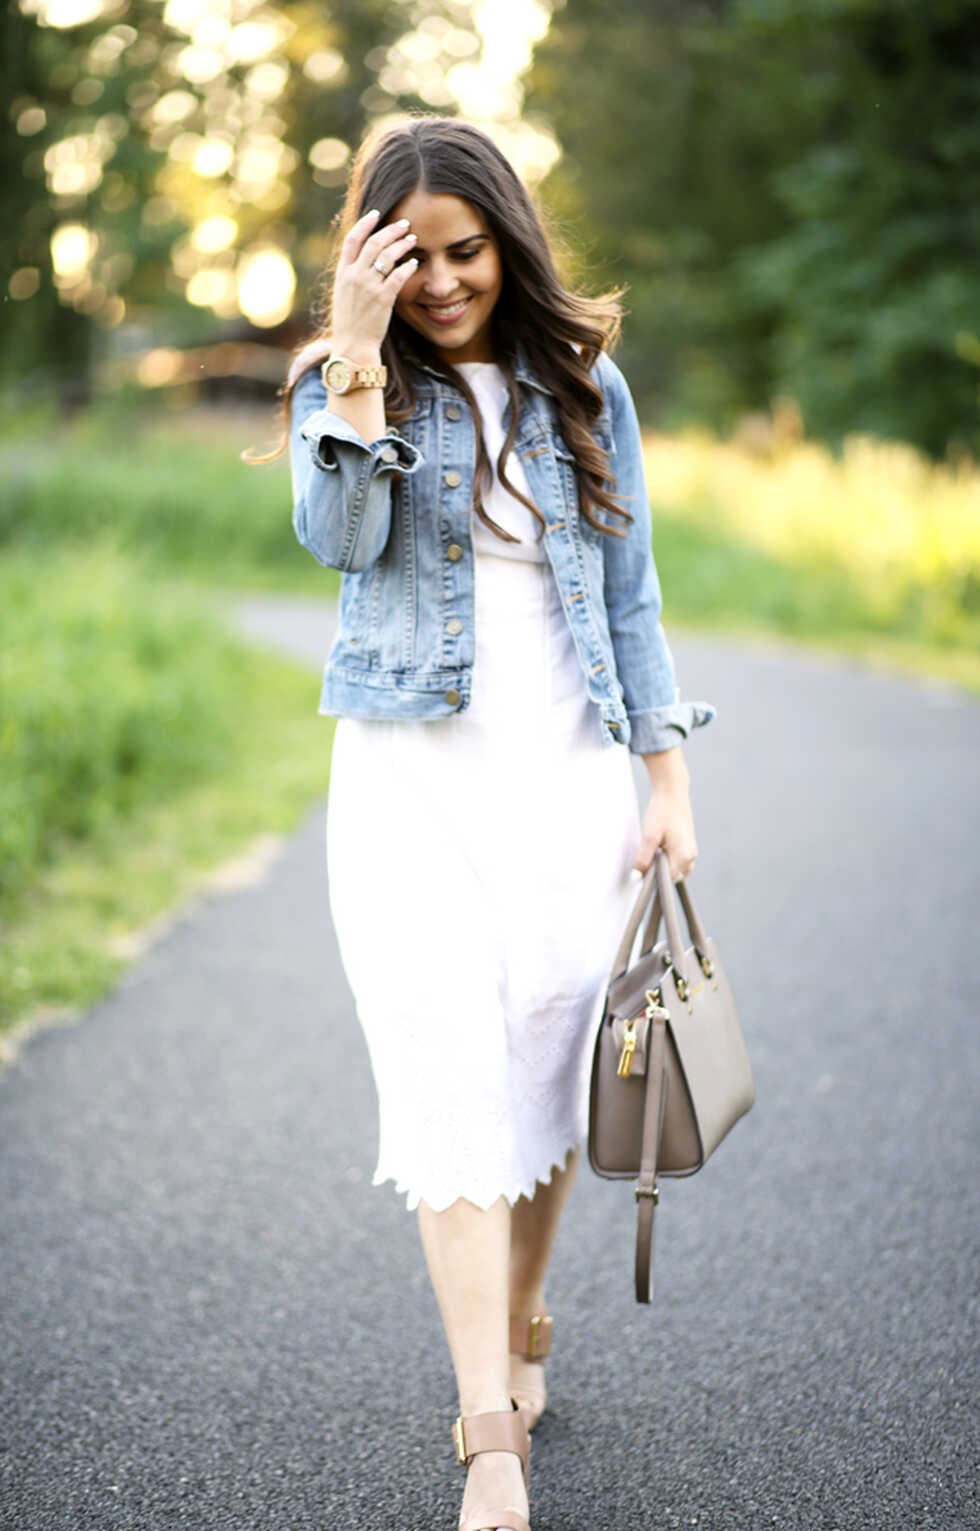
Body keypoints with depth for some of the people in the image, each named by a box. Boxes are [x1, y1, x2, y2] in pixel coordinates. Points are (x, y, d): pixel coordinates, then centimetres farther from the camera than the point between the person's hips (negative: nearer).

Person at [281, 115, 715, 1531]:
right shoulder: (346, 382, 3)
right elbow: (337, 538, -16)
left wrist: (669, 778, 7)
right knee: (450, 1091, -9)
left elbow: (630, 594, 11)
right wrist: (359, 357, -21)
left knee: (545, 1081, 8)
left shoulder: (586, 388, 8)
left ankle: (518, 1334, 32)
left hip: (569, 777, 2)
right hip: (413, 778, -2)